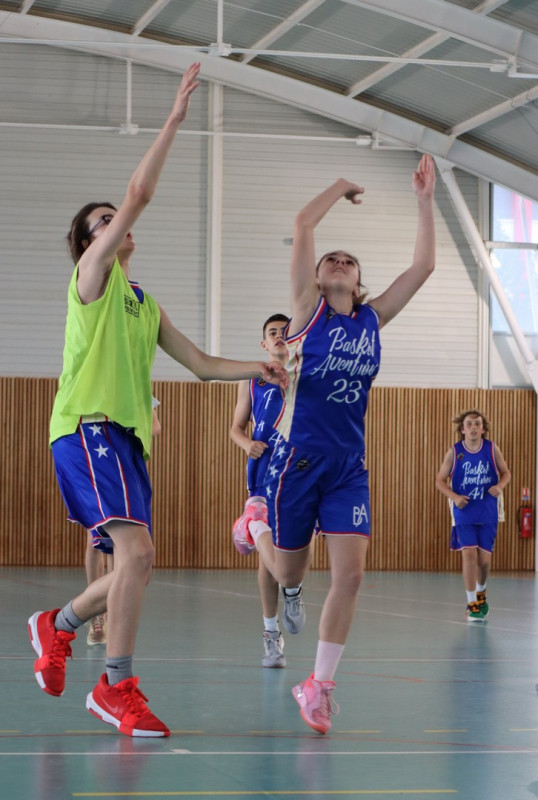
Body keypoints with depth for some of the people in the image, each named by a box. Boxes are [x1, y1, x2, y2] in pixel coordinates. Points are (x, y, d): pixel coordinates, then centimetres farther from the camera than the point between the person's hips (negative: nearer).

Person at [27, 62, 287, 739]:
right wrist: (174, 120, -8)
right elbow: (139, 194, -9)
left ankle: (56, 626, 34)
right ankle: (116, 688, -15)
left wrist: (256, 369, 8)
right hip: (88, 429, -8)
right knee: (136, 550, -22)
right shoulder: (92, 276, 2)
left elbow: (200, 363, 24)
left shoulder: (146, 307, 24)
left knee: (130, 568, 8)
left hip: (128, 437, 8)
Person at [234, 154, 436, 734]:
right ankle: (256, 528, 45)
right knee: (289, 576, 9)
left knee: (350, 573, -10)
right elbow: (302, 225, -11)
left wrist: (425, 201, 3)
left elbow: (423, 266, 6)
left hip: (349, 465, 3)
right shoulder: (308, 309, -1)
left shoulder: (372, 318, 10)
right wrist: (343, 186, 0)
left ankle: (319, 685, 1)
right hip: (298, 460, -3)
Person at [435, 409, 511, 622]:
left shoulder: (492, 449, -3)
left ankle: (481, 592, 37)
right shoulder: (454, 452, -7)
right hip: (464, 512, -2)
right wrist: (454, 496, -19)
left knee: (484, 558, 7)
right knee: (469, 553, -13)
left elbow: (505, 473, 8)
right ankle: (472, 603, -3)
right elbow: (440, 480, -1)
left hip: (487, 514, 2)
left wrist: (500, 486, -14)